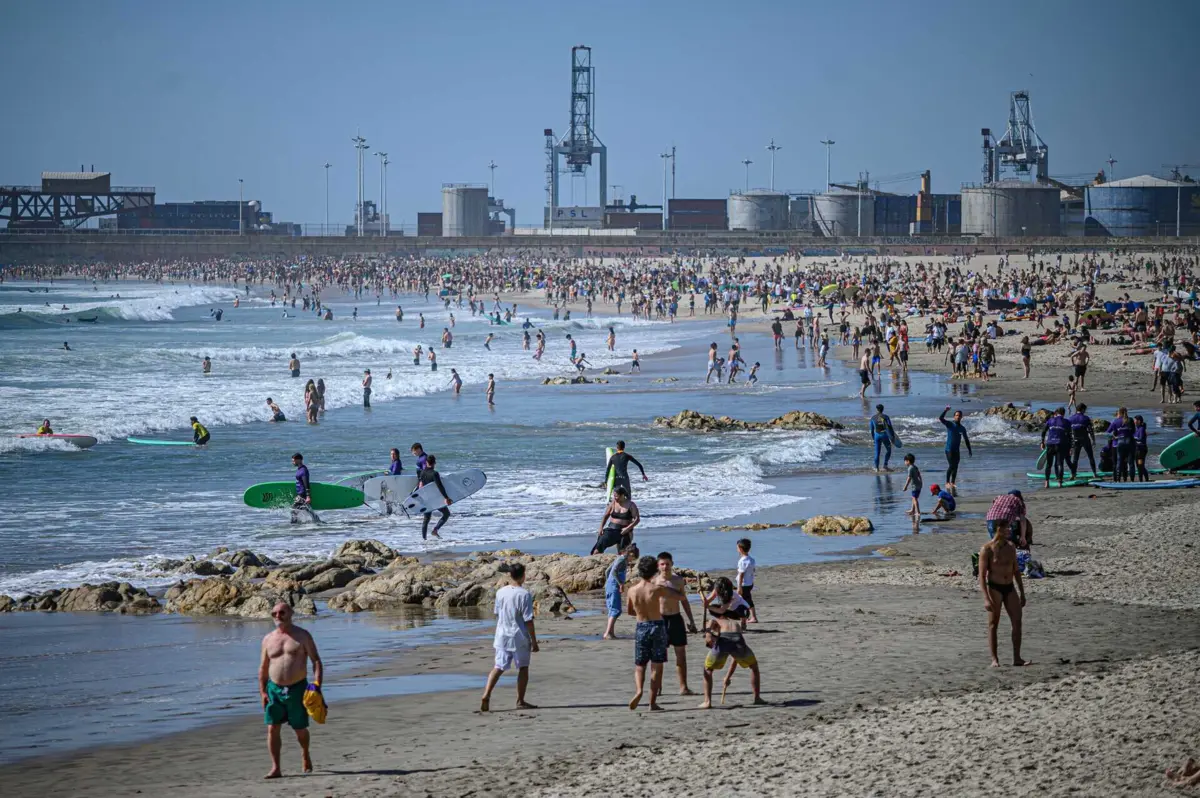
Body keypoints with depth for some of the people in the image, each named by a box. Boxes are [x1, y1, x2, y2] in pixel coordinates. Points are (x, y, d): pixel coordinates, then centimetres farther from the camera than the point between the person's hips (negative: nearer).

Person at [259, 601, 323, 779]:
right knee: (272, 728, -8)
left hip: (297, 689, -2)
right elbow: (263, 667, 12)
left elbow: (316, 661, -3)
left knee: (300, 729, 7)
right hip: (274, 689, 2)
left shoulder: (302, 636, -1)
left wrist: (317, 684, -15)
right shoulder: (268, 639, 9)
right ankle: (275, 768, -7)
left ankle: (305, 754, 37)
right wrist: (262, 691, 4)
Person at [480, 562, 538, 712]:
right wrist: (534, 641, -7)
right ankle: (520, 701, 14)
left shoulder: (500, 592, 2)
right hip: (519, 637, -4)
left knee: (498, 668, 7)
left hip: (502, 636, 4)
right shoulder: (524, 594, -15)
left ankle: (486, 696, -8)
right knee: (523, 668, 10)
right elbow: (528, 621, -14)